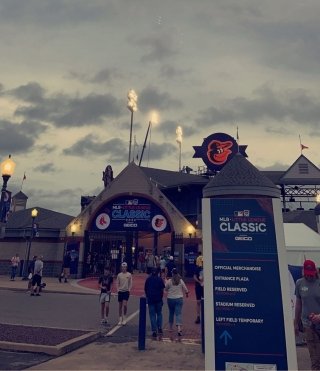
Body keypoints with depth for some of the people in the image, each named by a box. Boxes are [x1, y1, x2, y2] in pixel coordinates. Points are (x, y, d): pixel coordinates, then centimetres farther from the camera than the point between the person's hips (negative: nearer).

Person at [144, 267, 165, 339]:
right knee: (159, 314, 16)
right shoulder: (160, 279, 0)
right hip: (158, 299, 0)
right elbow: (162, 289, -3)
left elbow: (145, 289, 8)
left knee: (152, 315, 5)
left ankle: (154, 331, 2)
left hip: (150, 299, 0)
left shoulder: (148, 279, 4)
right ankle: (159, 328, 5)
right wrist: (161, 297, 6)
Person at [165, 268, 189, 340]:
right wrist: (187, 293, 24)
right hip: (179, 298, 0)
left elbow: (166, 289, 0)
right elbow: (185, 289, 3)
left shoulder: (169, 281, -10)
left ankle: (170, 327, 31)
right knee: (178, 313, -1)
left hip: (170, 299, 0)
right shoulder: (181, 281, -6)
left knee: (171, 313, 17)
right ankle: (179, 328, -18)